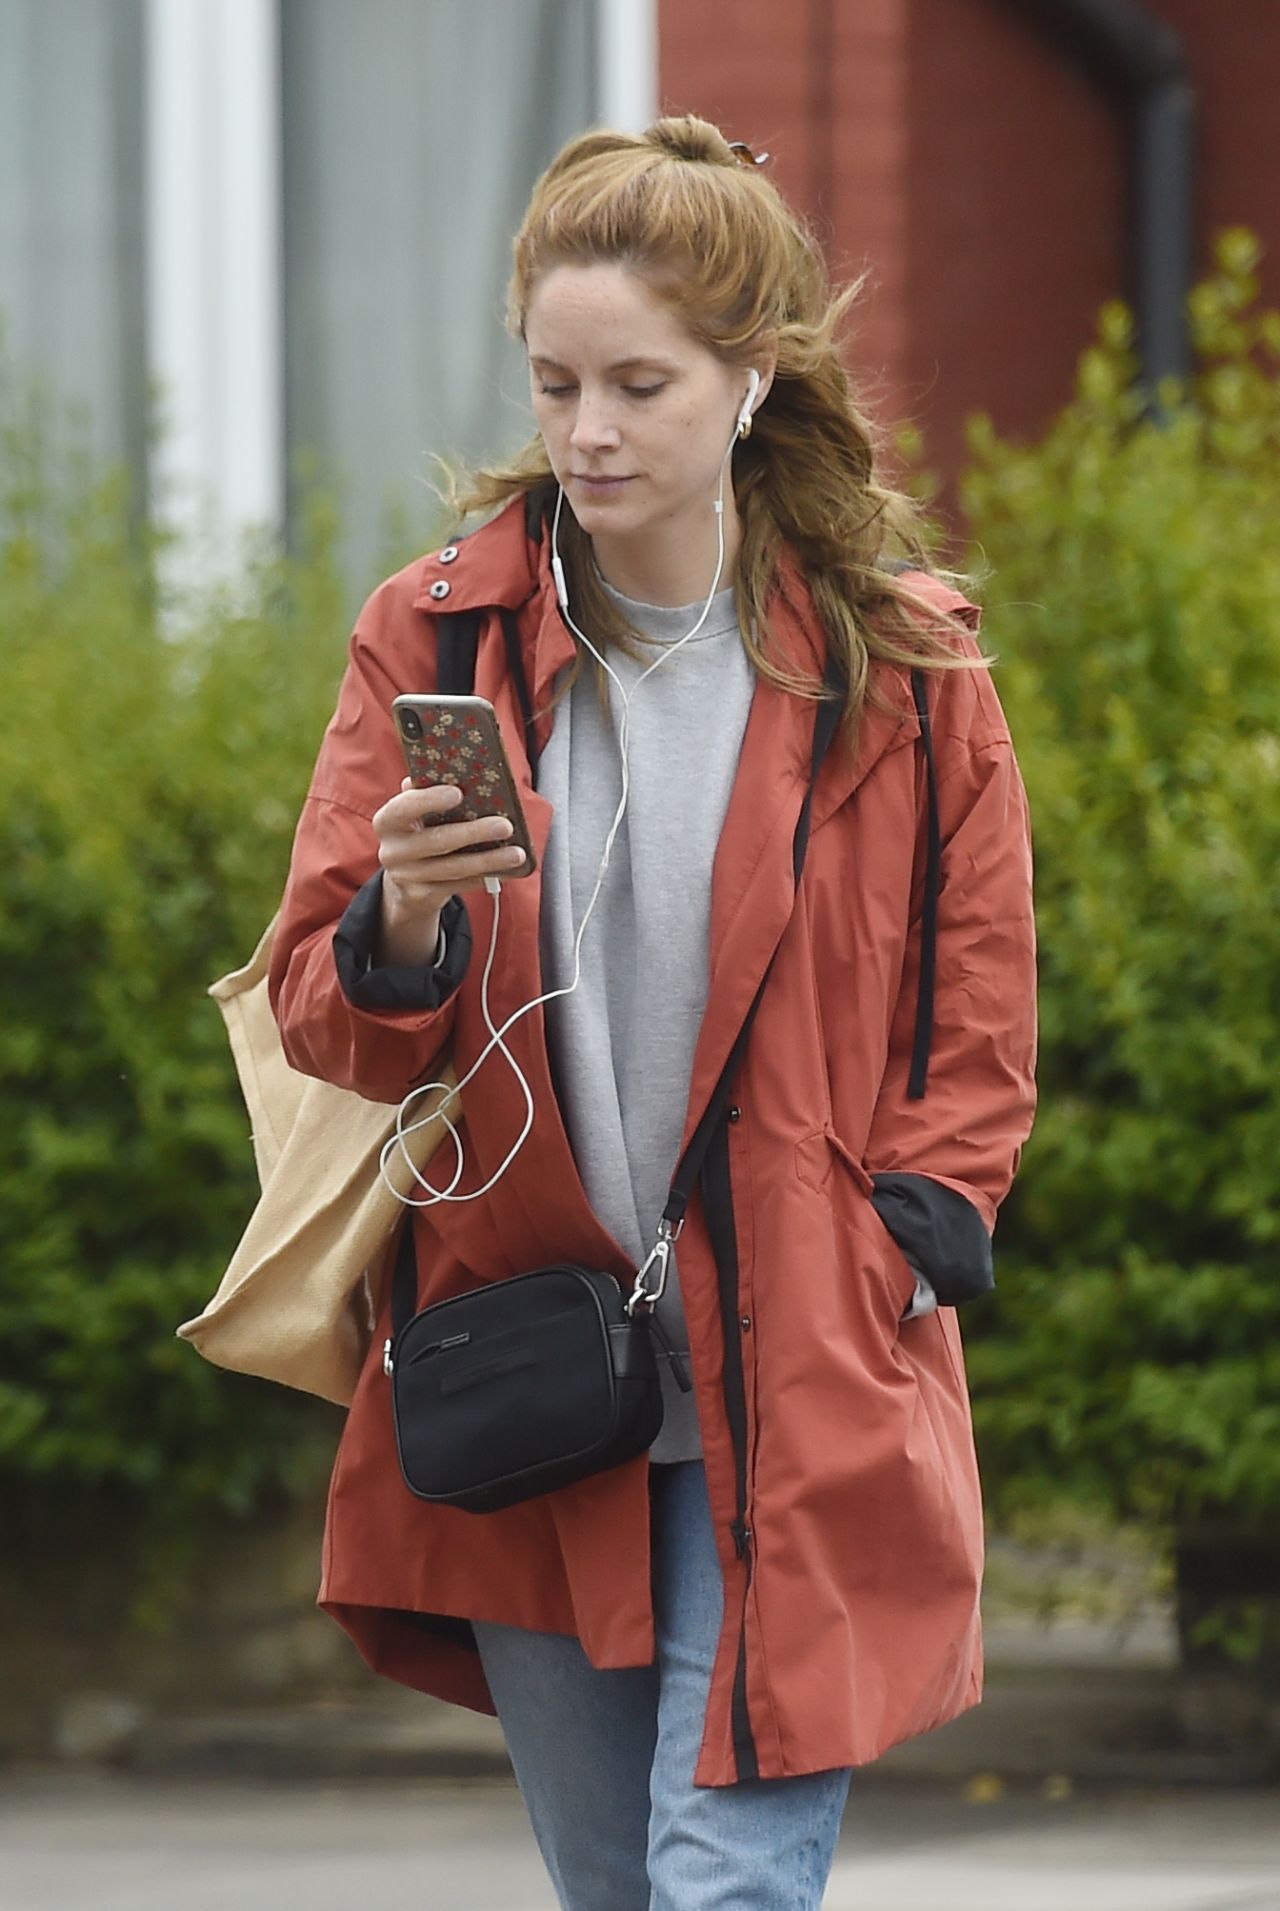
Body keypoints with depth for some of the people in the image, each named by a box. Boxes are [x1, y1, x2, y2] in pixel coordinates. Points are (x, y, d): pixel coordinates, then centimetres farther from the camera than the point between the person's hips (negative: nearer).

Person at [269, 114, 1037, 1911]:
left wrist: (899, 1261, -4)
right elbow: (321, 1018, 3)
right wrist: (403, 932, -19)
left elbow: (980, 1028, 9)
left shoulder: (900, 662, 1)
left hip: (798, 1405, -2)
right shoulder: (436, 636, 2)